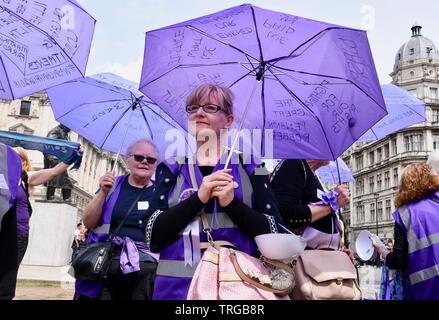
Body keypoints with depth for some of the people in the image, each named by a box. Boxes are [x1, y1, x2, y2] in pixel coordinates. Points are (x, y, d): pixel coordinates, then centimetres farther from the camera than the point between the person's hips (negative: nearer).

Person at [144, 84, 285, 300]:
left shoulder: (249, 167, 1)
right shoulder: (172, 169, 4)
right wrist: (198, 198, -17)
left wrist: (232, 202, -18)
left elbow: (274, 233, -4)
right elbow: (152, 235, -5)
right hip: (178, 282, 1)